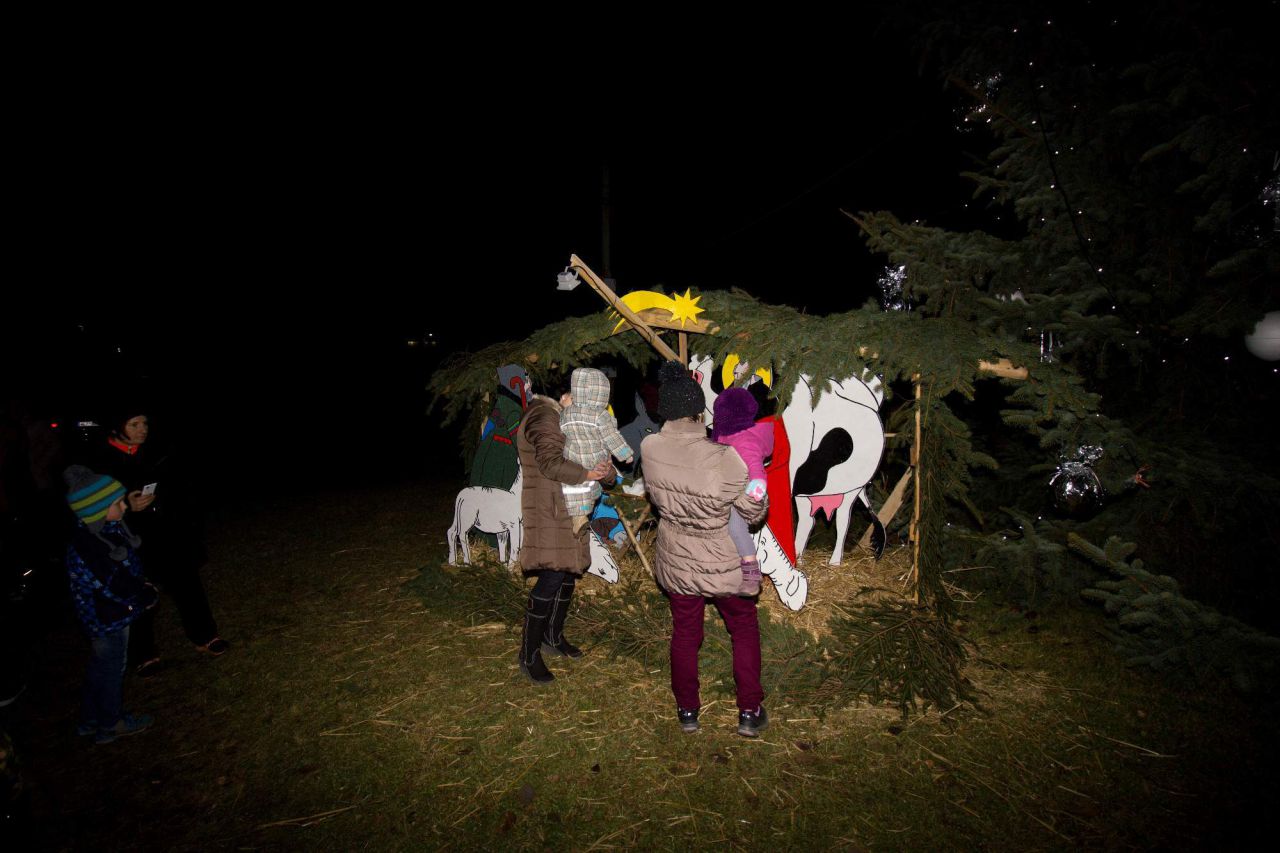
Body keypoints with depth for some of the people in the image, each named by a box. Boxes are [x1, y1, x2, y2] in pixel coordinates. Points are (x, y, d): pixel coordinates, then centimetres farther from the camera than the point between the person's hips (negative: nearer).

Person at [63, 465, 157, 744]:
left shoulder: (108, 527, -7)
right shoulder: (86, 548, -33)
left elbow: (129, 563, 7)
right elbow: (117, 587, -28)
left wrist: (141, 588, -4)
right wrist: (147, 595, -14)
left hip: (112, 614, 9)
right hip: (109, 620, -9)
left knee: (101, 666, 25)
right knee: (111, 669, 14)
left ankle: (90, 720, 45)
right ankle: (109, 724, 36)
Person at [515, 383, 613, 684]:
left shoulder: (562, 418, 19)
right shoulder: (544, 416, -13)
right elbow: (551, 462, -26)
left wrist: (604, 468, -7)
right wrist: (588, 474, -18)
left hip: (569, 509, 10)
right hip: (549, 510, -10)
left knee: (569, 573, 14)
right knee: (551, 579, -12)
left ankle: (553, 636, 31)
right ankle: (529, 653, 0)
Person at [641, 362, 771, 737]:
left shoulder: (649, 449, -16)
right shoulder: (723, 458, -30)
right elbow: (754, 512, -16)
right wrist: (753, 478, 0)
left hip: (676, 562, 3)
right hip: (724, 564, -3)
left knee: (684, 633, 22)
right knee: (744, 630, 20)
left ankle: (687, 711, 36)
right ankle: (749, 713, 29)